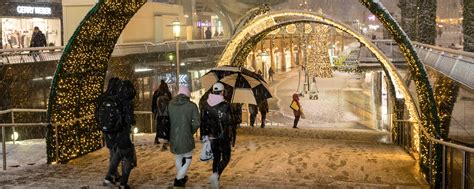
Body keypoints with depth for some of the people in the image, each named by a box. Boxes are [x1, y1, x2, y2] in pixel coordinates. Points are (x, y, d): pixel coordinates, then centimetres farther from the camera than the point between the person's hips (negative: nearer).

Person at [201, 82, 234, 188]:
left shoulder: (206, 105, 1)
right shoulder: (225, 105, -14)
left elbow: (202, 120, 6)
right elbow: (230, 122, -13)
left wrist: (205, 134, 15)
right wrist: (231, 136, -4)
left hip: (212, 136, 5)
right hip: (223, 136, -5)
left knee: (216, 157, 17)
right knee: (225, 158, 6)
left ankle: (215, 180, 20)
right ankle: (216, 175, -17)